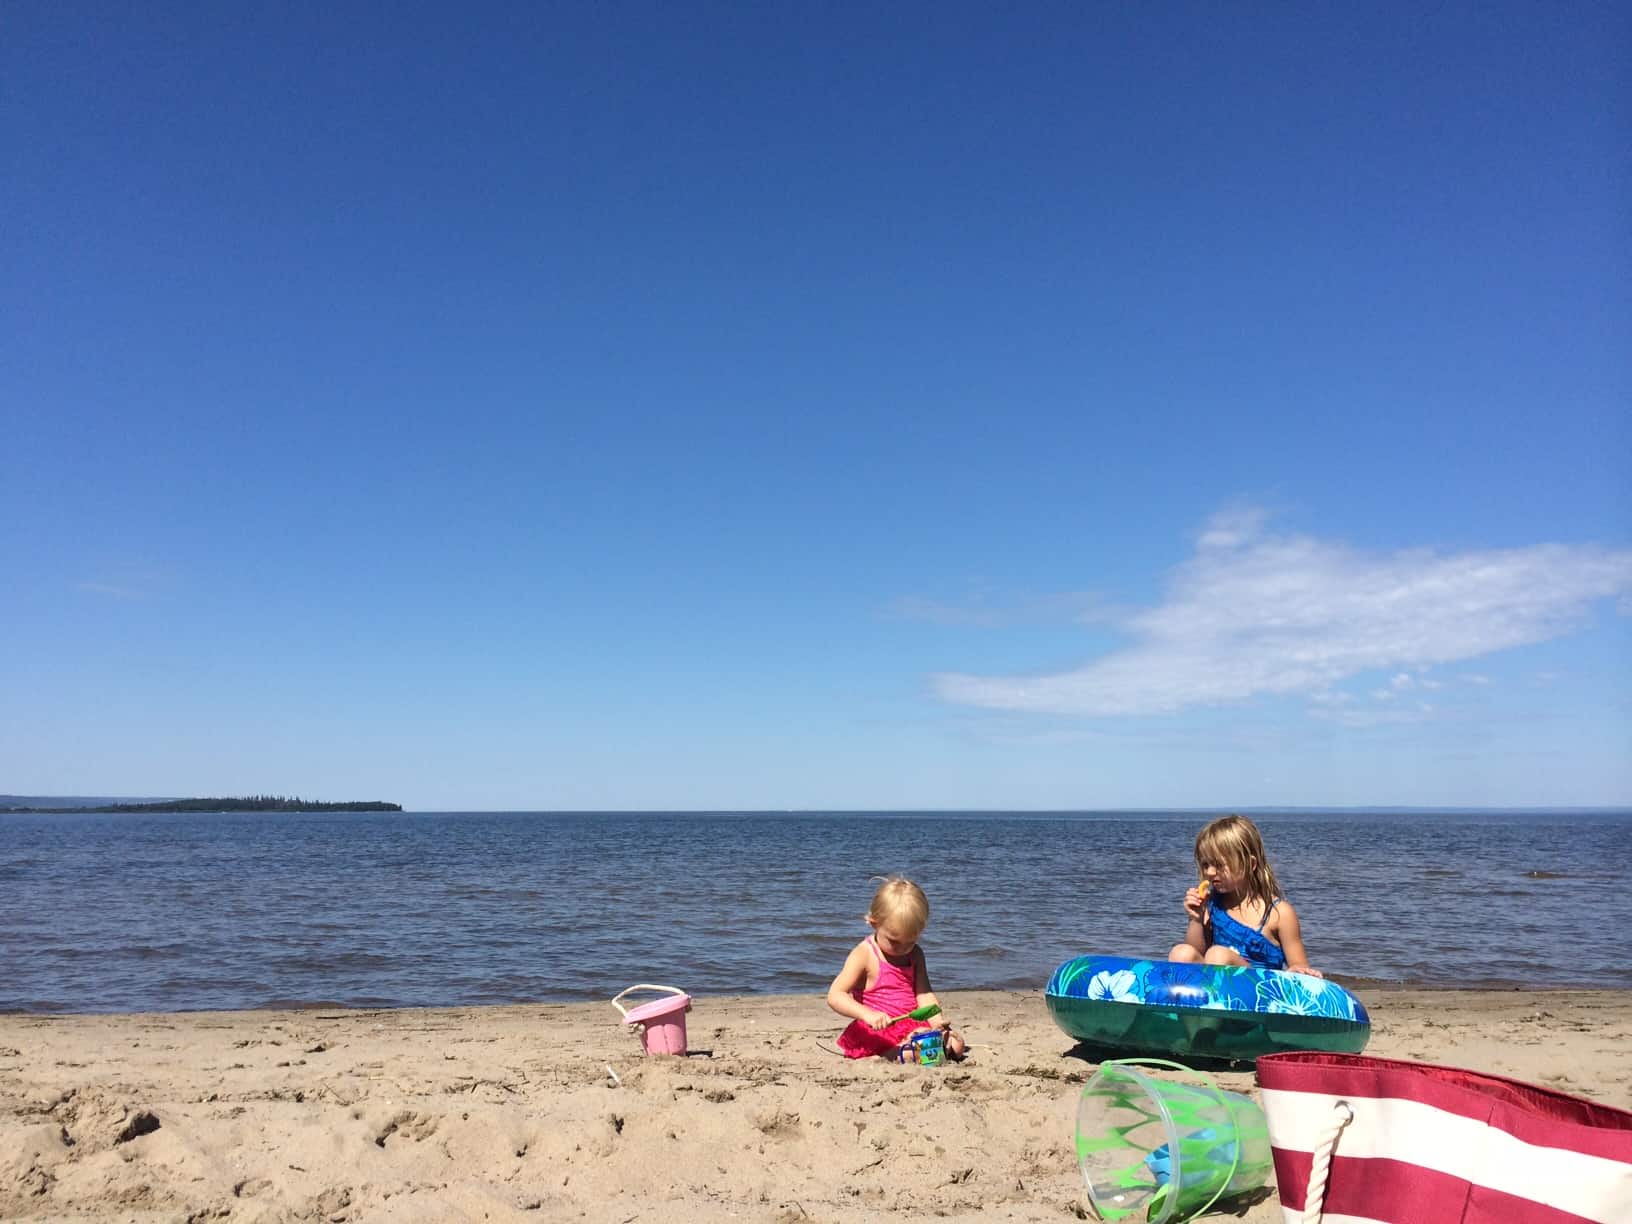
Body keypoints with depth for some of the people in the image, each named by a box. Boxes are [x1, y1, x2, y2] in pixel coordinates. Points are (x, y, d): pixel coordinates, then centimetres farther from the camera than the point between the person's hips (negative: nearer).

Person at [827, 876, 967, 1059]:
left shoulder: (915, 954, 10)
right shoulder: (864, 955, -10)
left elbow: (924, 994, 3)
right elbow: (835, 996, -19)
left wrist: (937, 1022, -18)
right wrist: (867, 1014, -36)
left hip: (911, 1026, 8)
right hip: (877, 1031, -8)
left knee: (956, 1044, -13)